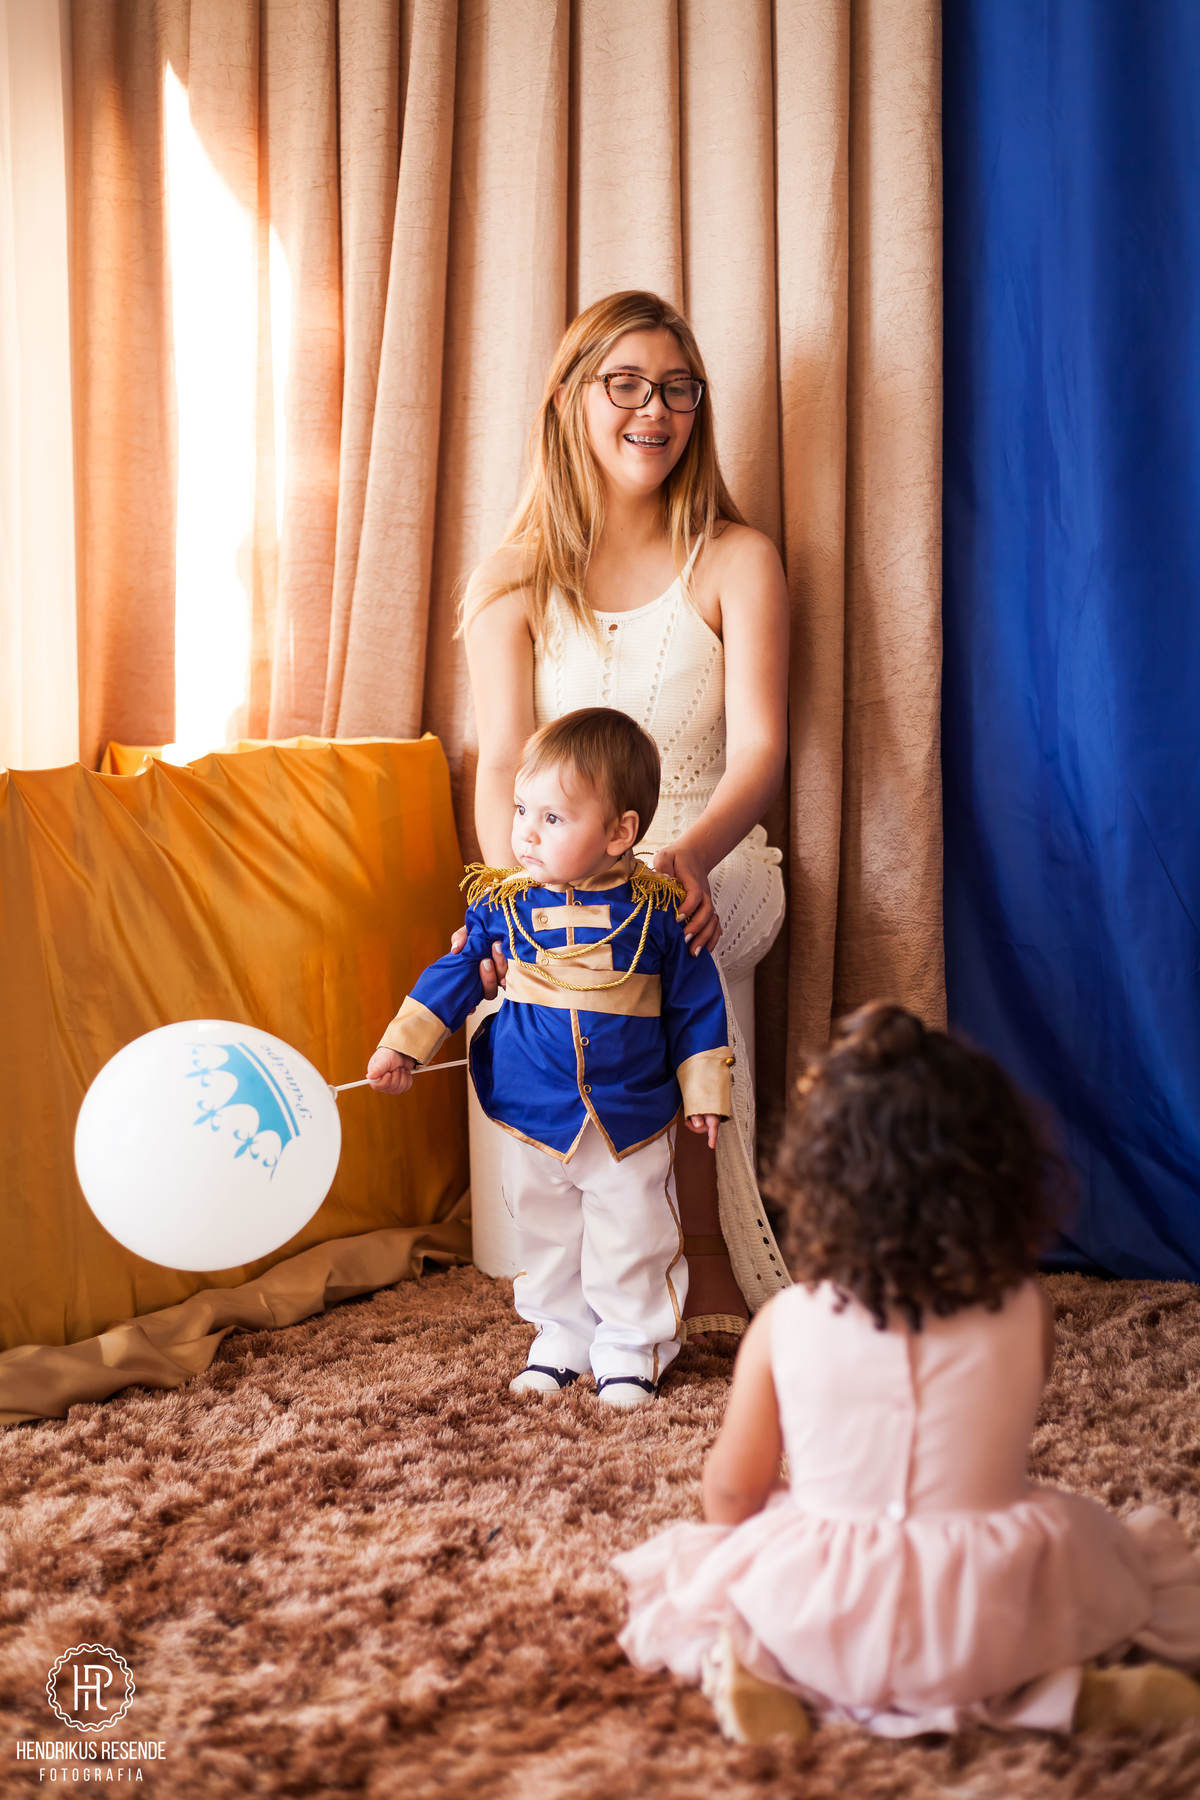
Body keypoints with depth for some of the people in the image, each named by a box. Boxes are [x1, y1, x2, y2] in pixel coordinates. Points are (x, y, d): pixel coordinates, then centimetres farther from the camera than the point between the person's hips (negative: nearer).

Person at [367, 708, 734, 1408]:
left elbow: (696, 1006, -1)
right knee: (547, 1239, 15)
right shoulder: (504, 903, -6)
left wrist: (705, 1092, 1)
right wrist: (402, 1046, 3)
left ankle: (633, 1347, 25)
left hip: (632, 1121, -2)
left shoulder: (659, 912, -11)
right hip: (533, 1118, 2)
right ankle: (561, 1335, 33)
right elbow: (456, 975, 7)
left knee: (632, 1244, 8)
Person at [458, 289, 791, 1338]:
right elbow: (504, 763, -5)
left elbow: (759, 748, -9)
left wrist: (693, 854, -32)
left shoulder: (736, 562, 4)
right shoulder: (512, 582, 7)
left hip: (707, 871, -1)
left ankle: (703, 1266, -14)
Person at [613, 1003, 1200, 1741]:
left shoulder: (784, 1325, -10)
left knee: (688, 1557, 27)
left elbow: (732, 1491, 0)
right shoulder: (1028, 1314, -9)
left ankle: (760, 1674, -2)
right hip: (988, 1627, 1)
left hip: (819, 1623, 0)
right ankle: (1063, 1691, -1)